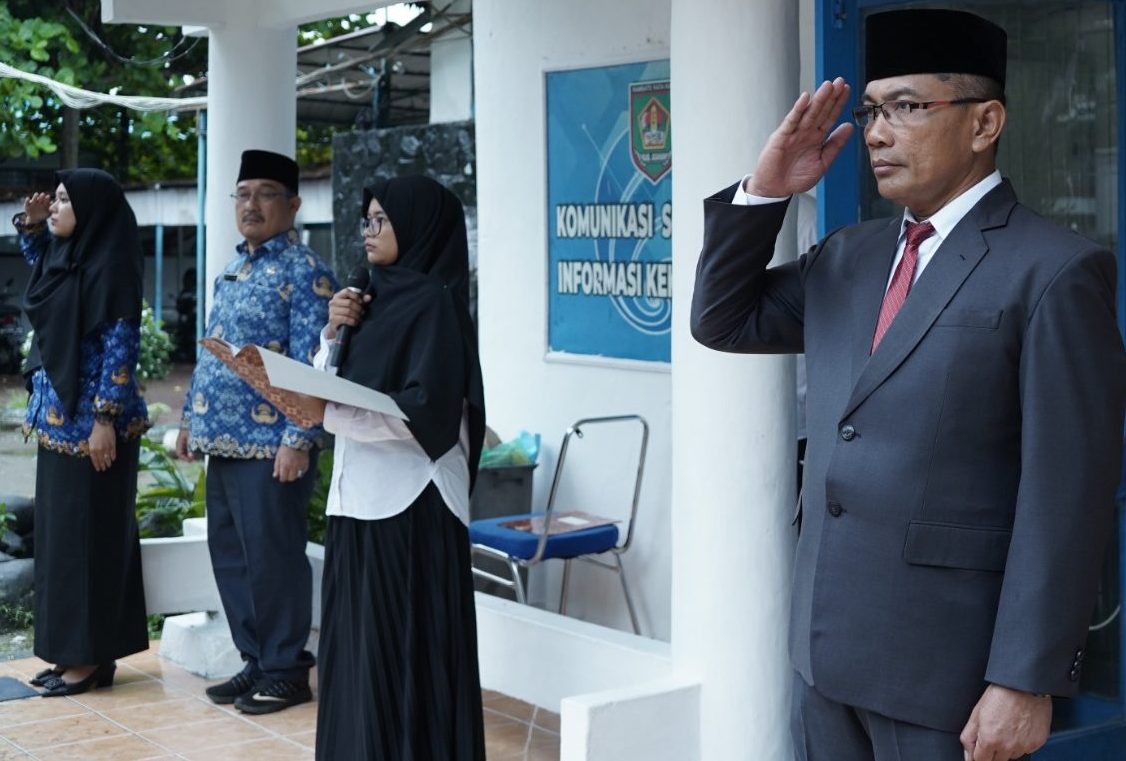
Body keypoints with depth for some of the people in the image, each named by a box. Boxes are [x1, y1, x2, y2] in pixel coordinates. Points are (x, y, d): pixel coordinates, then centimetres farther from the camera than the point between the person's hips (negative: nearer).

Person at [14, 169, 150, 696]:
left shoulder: (109, 267, -15)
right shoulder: (63, 257, 10)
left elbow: (120, 348, -18)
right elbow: (38, 259, 35)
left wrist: (104, 419, -21)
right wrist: (31, 225, 16)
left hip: (89, 421, -9)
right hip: (59, 416, 9)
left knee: (86, 534, -3)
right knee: (60, 533, 12)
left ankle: (90, 658, 5)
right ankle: (75, 651, 20)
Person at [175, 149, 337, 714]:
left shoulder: (305, 273, -9)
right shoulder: (231, 272, 17)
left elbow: (311, 365, -16)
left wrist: (297, 440, -21)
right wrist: (190, 419, 19)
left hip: (270, 442, -9)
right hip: (224, 438, 9)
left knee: (273, 558, -2)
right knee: (229, 554, 13)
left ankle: (286, 672, 11)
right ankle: (255, 662, 25)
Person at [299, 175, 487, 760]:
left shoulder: (433, 302, -10)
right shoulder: (379, 297, 14)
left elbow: (428, 411, -19)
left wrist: (328, 414, -22)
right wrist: (334, 332, -3)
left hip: (409, 505, -8)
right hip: (360, 496, 8)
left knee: (405, 644, -2)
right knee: (358, 641, 11)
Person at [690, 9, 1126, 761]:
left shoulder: (1055, 271, -12)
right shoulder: (847, 257, 10)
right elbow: (723, 320, 15)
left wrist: (1026, 681, -17)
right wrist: (764, 191, 1)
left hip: (943, 659, -6)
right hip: (826, 644, 6)